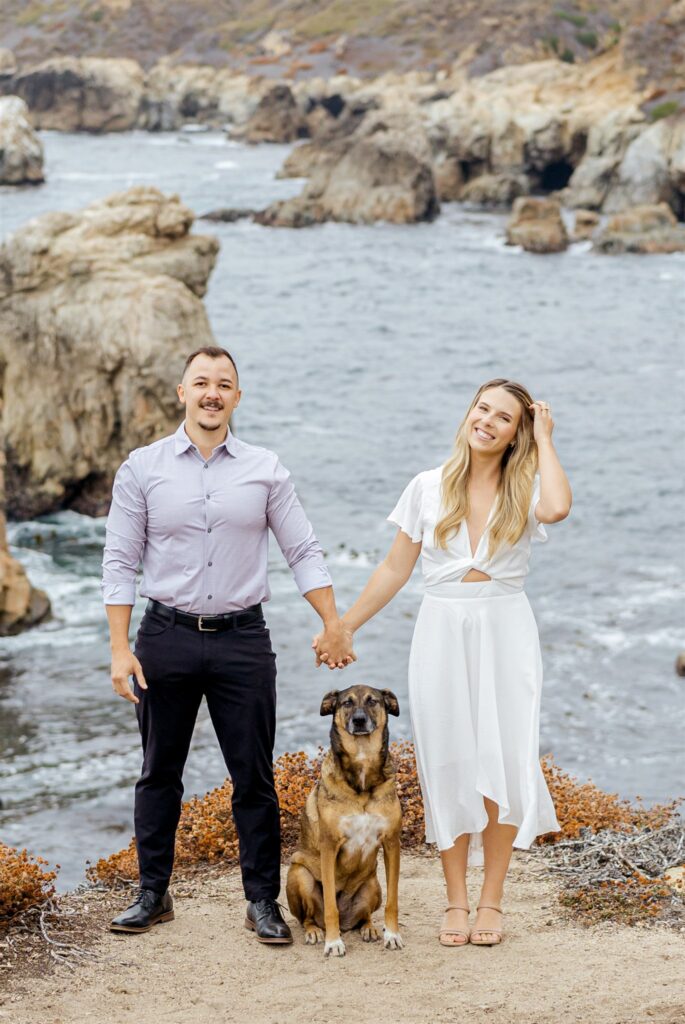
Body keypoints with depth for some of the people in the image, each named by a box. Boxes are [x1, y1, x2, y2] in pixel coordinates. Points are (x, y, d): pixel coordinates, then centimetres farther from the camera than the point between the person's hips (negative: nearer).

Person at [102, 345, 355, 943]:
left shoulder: (265, 470, 3)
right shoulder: (143, 468, 0)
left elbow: (303, 552, 6)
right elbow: (120, 561, -1)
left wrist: (335, 626, 0)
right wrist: (120, 649, -7)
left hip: (242, 639, 0)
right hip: (167, 636, 0)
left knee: (254, 777, 2)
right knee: (159, 774, 8)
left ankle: (263, 901, 11)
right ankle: (153, 894, 20)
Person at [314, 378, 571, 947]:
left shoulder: (526, 490, 1)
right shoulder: (429, 488, 4)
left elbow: (558, 507, -25)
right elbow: (396, 569, 9)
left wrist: (544, 439, -11)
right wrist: (343, 628, 9)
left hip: (506, 634, -1)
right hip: (442, 635, 1)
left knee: (503, 763, -3)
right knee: (449, 765, 3)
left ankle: (492, 900, 8)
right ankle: (456, 901, 12)